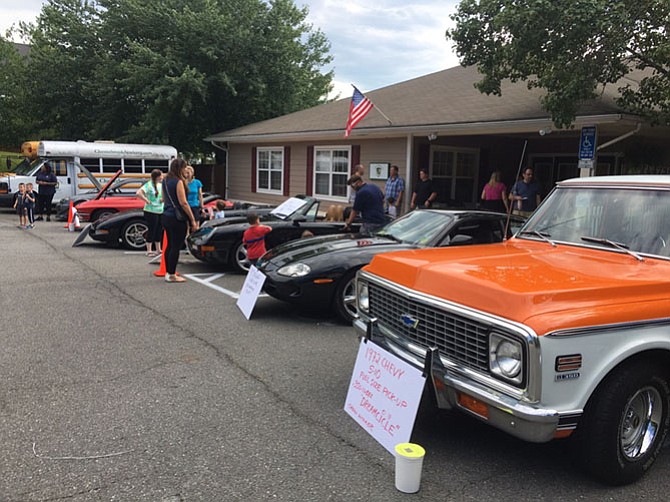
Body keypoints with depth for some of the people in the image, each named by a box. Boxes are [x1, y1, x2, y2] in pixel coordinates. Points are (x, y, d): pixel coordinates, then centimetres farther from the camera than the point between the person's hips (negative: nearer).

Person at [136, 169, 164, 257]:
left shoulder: (161, 185, 11)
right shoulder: (149, 185, -13)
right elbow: (138, 193, -24)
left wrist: (164, 198, 3)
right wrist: (147, 201, -19)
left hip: (160, 211, 8)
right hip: (151, 212, -8)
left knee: (159, 231, 13)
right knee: (151, 230, -3)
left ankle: (158, 250, 23)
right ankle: (149, 250, 5)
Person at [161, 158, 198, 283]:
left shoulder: (165, 181, 12)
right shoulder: (178, 182, -15)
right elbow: (183, 203, -19)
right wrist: (193, 220, -15)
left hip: (166, 216, 9)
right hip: (177, 218, -9)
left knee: (170, 245, 15)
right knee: (176, 247, -2)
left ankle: (168, 273, 21)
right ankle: (172, 275, 2)